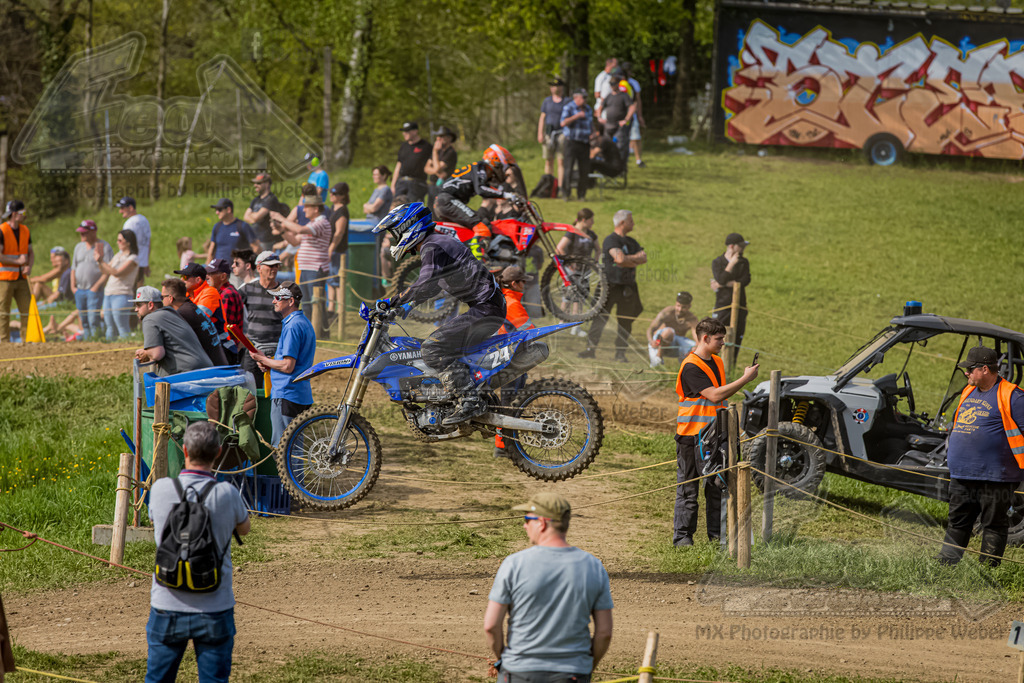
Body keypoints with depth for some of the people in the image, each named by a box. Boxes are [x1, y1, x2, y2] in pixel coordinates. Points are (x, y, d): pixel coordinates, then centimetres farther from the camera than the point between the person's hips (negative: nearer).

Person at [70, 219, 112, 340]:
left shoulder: (104, 247, -5)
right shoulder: (79, 247, 16)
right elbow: (74, 268, 22)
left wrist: (97, 287, -16)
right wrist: (73, 286, 9)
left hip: (94, 290, -6)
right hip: (79, 290, 6)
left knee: (93, 321, -16)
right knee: (84, 321, 7)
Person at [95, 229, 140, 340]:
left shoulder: (133, 259, -9)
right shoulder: (118, 255, 16)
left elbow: (117, 273, -20)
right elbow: (105, 271, 18)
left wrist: (101, 261, -18)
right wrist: (99, 259, 2)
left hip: (121, 295, -8)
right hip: (108, 294, 8)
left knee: (123, 329, -9)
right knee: (111, 328, 12)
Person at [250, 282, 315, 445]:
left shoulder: (292, 326, -16)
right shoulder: (305, 323, 16)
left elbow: (288, 366, -20)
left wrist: (262, 359, -6)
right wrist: (269, 362, 11)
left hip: (286, 396, -10)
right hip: (303, 396, 10)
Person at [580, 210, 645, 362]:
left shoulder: (632, 242, 16)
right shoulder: (611, 240, -9)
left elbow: (643, 258, 3)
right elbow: (620, 259, -22)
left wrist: (627, 259, -12)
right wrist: (634, 261, -4)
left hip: (628, 288, 6)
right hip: (610, 285, -6)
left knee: (625, 321, 5)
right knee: (600, 317, -6)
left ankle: (620, 352, 10)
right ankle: (591, 348, -2)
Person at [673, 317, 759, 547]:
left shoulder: (717, 362, 13)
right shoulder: (691, 367, -16)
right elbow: (715, 395, -24)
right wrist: (746, 378, -20)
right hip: (692, 436, -8)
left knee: (717, 486, 10)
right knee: (688, 489, -2)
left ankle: (717, 533, 17)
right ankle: (682, 536, 3)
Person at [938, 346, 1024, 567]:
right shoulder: (968, 392, 15)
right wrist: (951, 455, 26)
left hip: (994, 477, -8)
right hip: (961, 478, 8)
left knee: (994, 525, 1)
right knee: (957, 522, 12)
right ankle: (945, 563, 17)